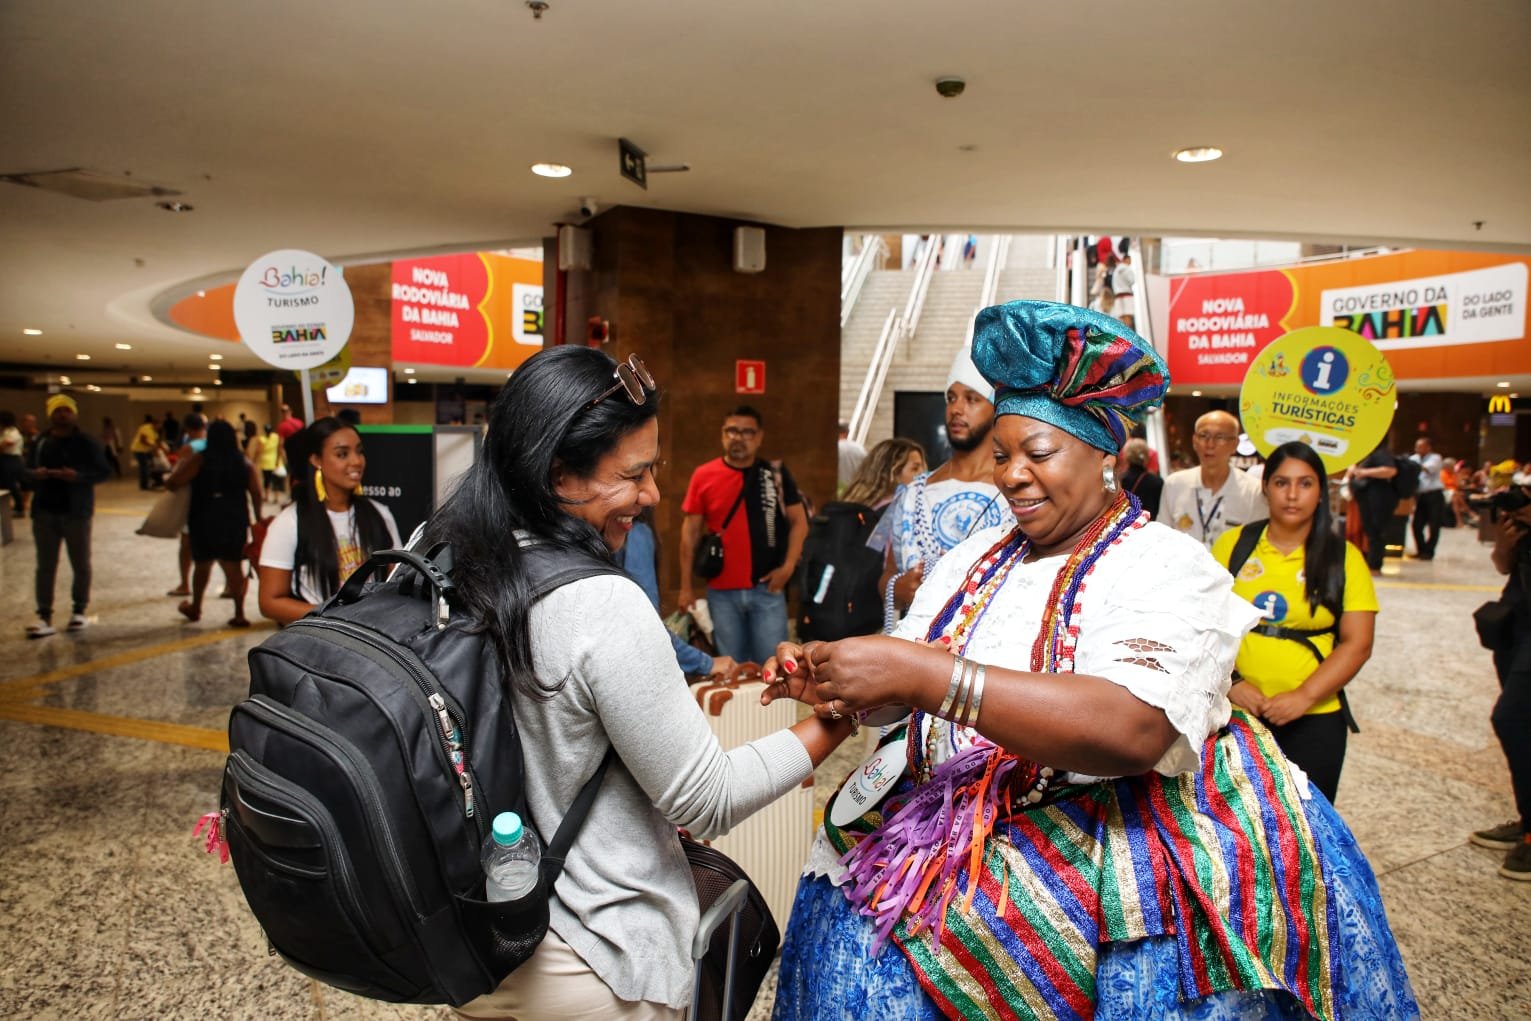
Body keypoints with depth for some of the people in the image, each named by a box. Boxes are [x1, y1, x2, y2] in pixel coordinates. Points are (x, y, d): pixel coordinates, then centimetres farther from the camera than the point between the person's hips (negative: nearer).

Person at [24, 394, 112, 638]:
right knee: (45, 566, 3)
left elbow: (104, 472, -6)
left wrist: (78, 476, -23)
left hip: (76, 512, -2)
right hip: (44, 512, 3)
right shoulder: (40, 442, 6)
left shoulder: (86, 442, -3)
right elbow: (26, 471, 11)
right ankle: (44, 617, 5)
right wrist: (35, 475, -13)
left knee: (81, 565, 7)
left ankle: (79, 611, 20)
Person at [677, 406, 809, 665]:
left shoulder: (775, 473, 0)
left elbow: (799, 522, 5)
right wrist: (686, 586, 3)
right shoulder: (703, 476, -1)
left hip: (767, 588, 0)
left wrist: (788, 567, -6)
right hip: (722, 591, 1)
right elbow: (691, 532, 4)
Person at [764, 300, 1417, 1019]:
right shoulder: (975, 559, 12)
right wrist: (832, 678, -12)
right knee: (853, 951, -11)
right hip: (952, 824, 5)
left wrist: (928, 675, -31)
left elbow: (1134, 730, -25)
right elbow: (902, 689, 10)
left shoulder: (1168, 567, -8)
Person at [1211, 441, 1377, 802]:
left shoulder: (1344, 557, 1)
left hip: (1314, 719, 0)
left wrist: (1305, 696, -13)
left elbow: (1357, 644, -3)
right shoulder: (1233, 544, 2)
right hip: (1236, 713, 0)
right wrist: (1230, 681, -12)